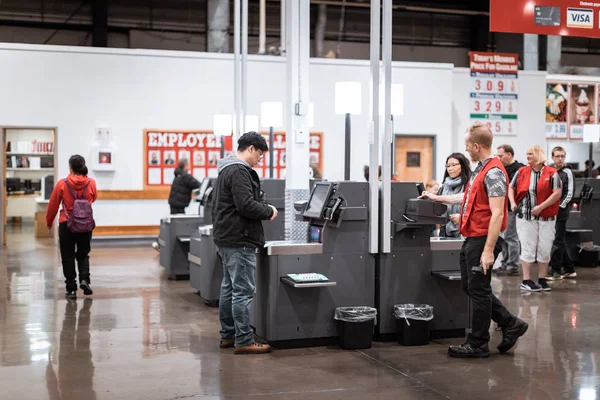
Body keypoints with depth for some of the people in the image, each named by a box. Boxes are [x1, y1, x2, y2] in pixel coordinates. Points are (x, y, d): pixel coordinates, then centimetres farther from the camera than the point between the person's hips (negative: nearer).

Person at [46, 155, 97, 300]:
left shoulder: (62, 184, -10)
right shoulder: (91, 183, -6)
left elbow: (53, 205, -2)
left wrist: (49, 223, 12)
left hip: (66, 224, -2)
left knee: (68, 258, 8)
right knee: (83, 254, 18)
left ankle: (71, 289, 7)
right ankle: (84, 279, -4)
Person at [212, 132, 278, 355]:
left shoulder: (226, 170, 18)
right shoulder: (239, 172, -16)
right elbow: (246, 205, -25)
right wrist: (269, 212, -7)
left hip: (226, 238, 11)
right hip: (239, 240, -11)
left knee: (229, 288, 14)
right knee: (243, 291, -8)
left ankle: (227, 336, 21)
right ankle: (244, 341, -5)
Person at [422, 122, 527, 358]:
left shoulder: (493, 172, -17)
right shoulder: (480, 169, 13)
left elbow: (497, 214, -22)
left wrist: (488, 250, -25)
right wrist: (438, 198, 36)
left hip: (483, 240, -10)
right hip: (471, 239, 10)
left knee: (478, 290, 0)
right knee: (469, 286, 16)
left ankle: (478, 345, 12)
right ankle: (510, 325, 25)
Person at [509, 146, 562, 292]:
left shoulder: (551, 173, -3)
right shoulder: (521, 172, 6)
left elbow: (557, 193, -8)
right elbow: (511, 188, 14)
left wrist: (541, 206, -16)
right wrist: (513, 203, -3)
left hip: (546, 217, -1)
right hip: (525, 216, 1)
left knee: (545, 249, 5)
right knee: (528, 248, 2)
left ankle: (542, 280, 17)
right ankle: (526, 281, 6)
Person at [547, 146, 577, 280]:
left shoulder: (567, 172, -6)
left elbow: (569, 193, -10)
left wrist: (560, 206, -15)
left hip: (561, 212, -7)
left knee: (558, 241, -4)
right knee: (560, 241, 12)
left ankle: (555, 271, 1)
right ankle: (569, 269, 21)